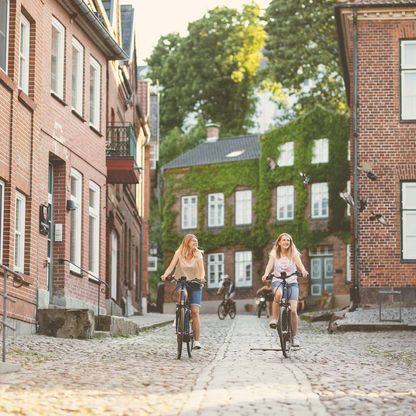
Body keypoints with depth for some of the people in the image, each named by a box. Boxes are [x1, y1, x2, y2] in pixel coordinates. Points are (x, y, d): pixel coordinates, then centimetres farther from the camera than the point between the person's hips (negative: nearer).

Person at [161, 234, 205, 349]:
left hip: (195, 285, -1)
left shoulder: (198, 254, 2)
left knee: (195, 311, -14)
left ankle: (197, 340, -15)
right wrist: (165, 275, -29)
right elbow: (171, 266, -9)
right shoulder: (179, 253, 0)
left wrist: (202, 277, -31)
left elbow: (201, 269, -9)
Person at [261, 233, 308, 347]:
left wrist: (303, 270, -40)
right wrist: (266, 274, -35)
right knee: (278, 294, -39)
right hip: (278, 281, -1)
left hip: (292, 282, 1)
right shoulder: (274, 254, 4)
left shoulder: (294, 254, 2)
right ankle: (274, 319, -24)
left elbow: (299, 264, -17)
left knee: (293, 310, -12)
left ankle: (294, 336, 3)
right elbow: (270, 265, -13)